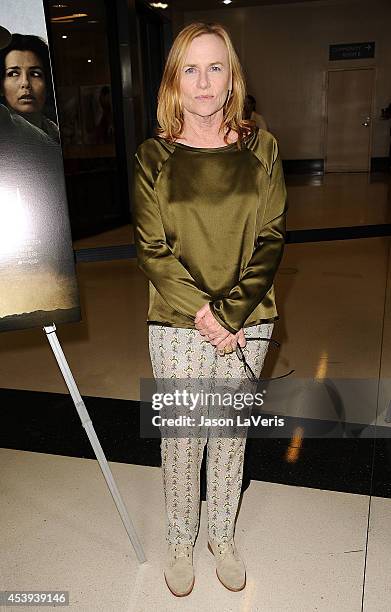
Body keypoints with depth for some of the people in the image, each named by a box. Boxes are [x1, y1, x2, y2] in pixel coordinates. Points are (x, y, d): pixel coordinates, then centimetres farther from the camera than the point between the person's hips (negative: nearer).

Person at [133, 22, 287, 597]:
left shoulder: (260, 149, 1)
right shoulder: (154, 157, -1)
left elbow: (270, 241, -3)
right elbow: (151, 249, -5)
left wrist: (231, 315, -13)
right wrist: (201, 312, -15)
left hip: (248, 321, 1)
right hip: (177, 325, -1)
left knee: (231, 433, 15)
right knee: (181, 438, 10)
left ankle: (223, 535, 39)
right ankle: (180, 540, 36)